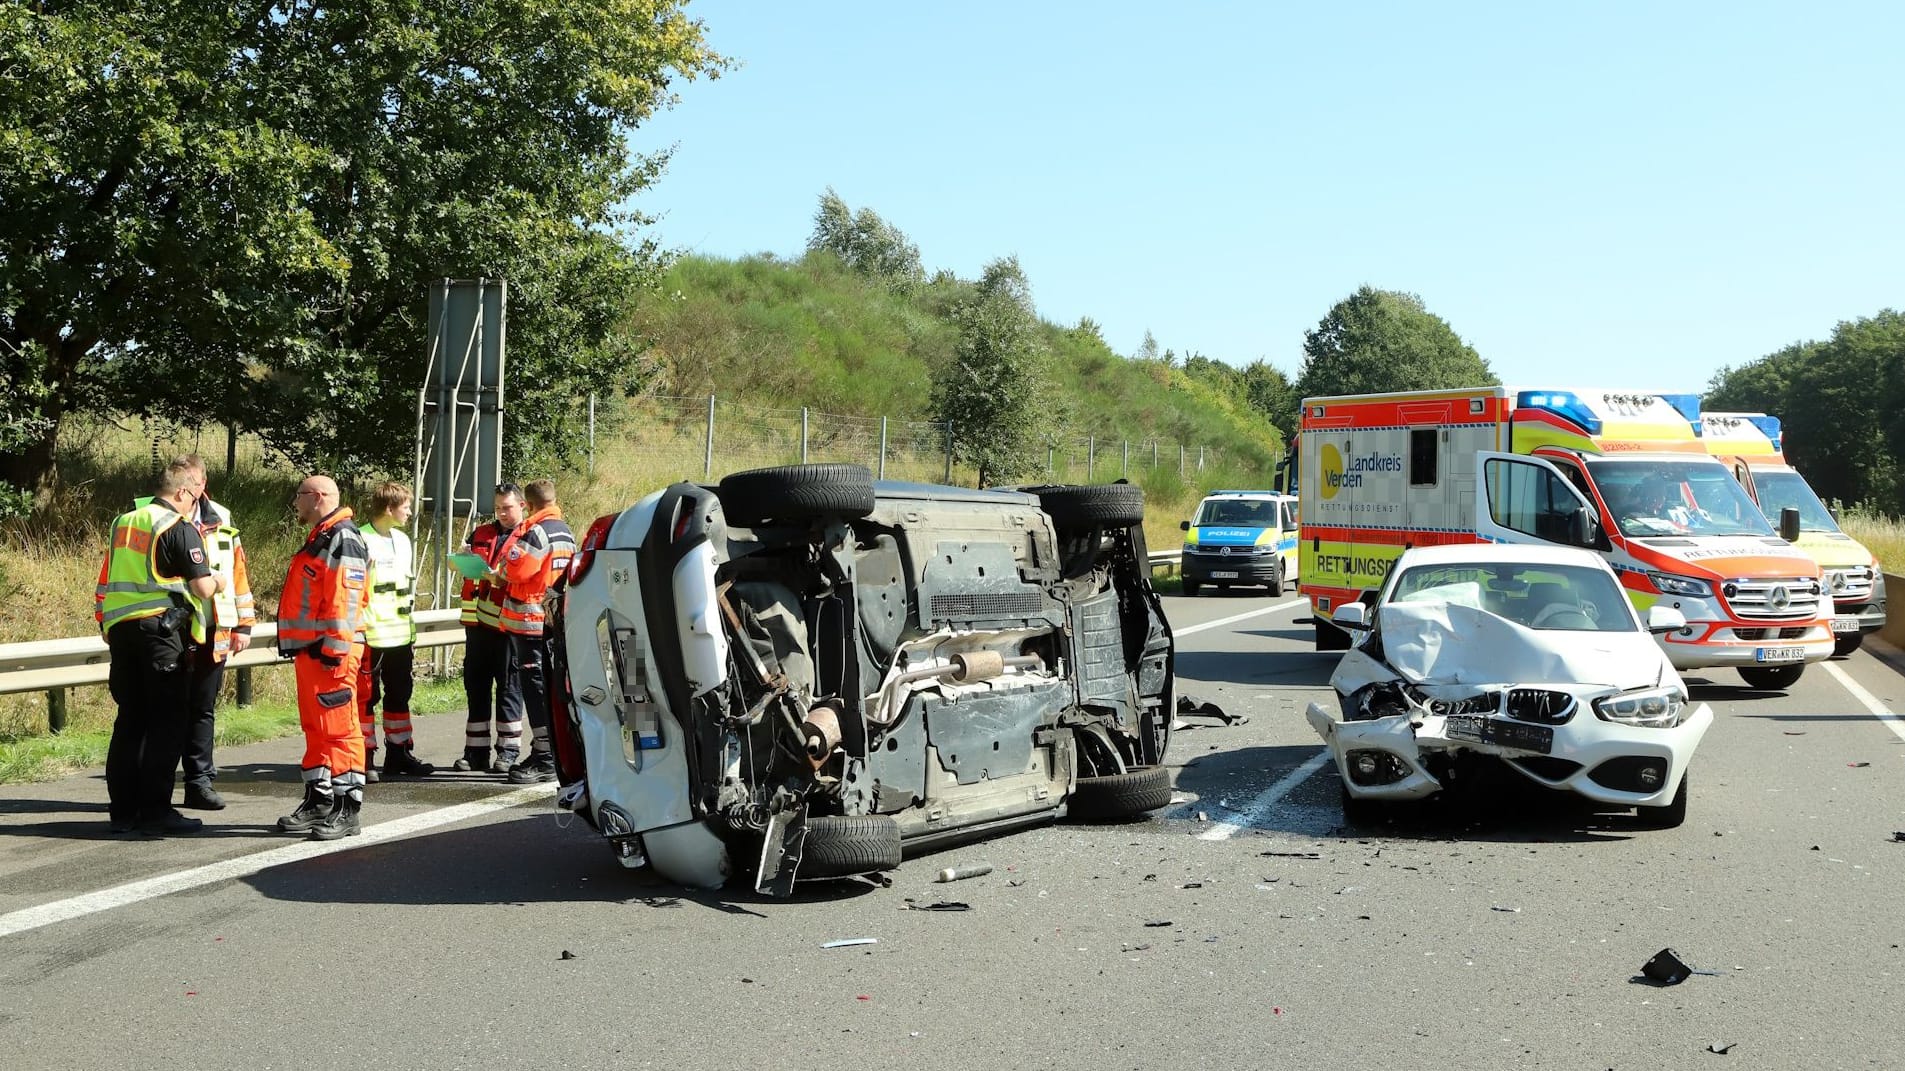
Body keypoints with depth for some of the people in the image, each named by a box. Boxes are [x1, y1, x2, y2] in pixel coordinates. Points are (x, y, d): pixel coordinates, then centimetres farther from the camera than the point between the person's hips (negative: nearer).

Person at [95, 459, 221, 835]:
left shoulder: (123, 523, 16)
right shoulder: (180, 529, -8)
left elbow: (108, 581, 21)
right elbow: (202, 588, -13)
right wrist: (218, 581, 8)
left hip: (120, 629, 7)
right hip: (161, 629, -7)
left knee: (130, 719, 12)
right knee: (167, 722, -2)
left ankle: (122, 809, 14)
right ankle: (155, 810, -3)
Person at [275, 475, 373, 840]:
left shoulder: (343, 540, -13)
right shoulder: (319, 540, 20)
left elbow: (345, 600, -21)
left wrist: (335, 648, -24)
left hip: (329, 650, -11)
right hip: (309, 648, 11)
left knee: (339, 728, -8)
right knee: (315, 727, 14)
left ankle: (348, 809, -5)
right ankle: (319, 801, 22)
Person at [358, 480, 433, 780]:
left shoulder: (403, 540, 15)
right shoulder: (361, 541, -10)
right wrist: (358, 629, -16)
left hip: (401, 634, 8)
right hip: (371, 636, -8)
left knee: (400, 695, 13)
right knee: (366, 696, -3)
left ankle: (399, 755, 22)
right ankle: (364, 759, 3)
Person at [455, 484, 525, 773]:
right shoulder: (482, 532, 16)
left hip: (508, 624, -6)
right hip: (478, 621, 6)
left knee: (508, 686, 1)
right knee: (476, 685, 9)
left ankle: (508, 750, 9)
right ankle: (476, 751, 16)